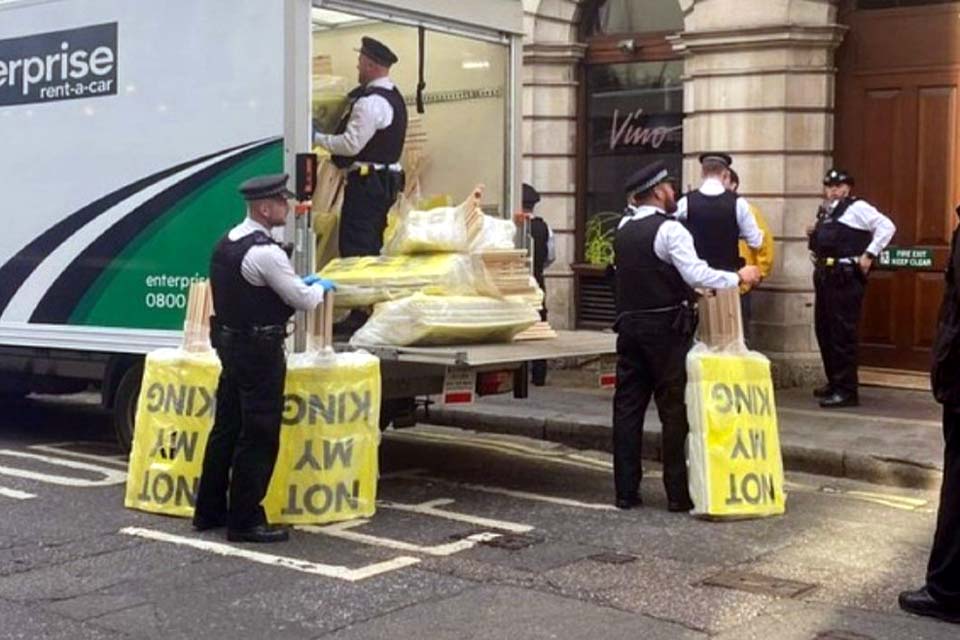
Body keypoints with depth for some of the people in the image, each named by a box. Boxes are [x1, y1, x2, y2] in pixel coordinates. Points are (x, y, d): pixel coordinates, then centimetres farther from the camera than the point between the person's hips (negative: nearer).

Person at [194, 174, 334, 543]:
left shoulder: (228, 242, 9)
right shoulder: (265, 252, -21)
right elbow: (303, 301, -14)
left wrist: (297, 282, 18)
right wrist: (320, 287, 7)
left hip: (230, 343, 10)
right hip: (259, 350, -10)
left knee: (227, 428, 16)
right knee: (258, 436, -2)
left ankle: (209, 511, 24)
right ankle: (245, 521, 4)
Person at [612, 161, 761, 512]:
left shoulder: (623, 229, 11)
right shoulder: (669, 229, -11)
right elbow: (697, 274, -20)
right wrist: (738, 277, -9)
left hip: (629, 325, 7)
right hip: (666, 328, -6)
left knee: (628, 406, 7)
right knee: (675, 410, -1)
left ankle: (626, 490, 10)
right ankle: (678, 493, 2)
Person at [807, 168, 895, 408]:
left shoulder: (857, 208, -6)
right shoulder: (825, 212, 18)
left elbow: (887, 227, -13)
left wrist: (869, 254, -15)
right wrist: (814, 235, 8)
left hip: (845, 276, -9)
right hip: (825, 275, 9)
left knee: (842, 333, -8)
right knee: (824, 330, 14)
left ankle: (846, 390, -3)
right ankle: (834, 382, 27)